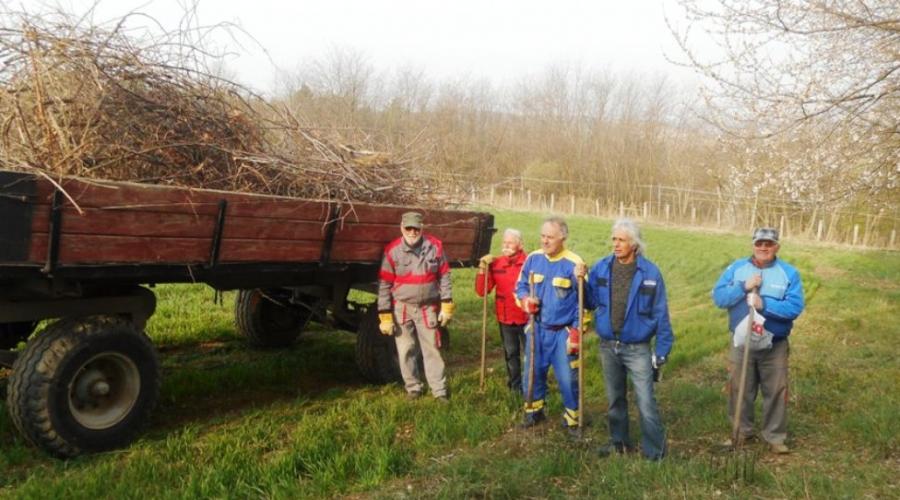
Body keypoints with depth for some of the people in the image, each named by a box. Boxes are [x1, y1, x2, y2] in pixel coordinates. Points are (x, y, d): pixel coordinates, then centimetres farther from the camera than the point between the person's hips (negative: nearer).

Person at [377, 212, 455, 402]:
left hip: (428, 308, 0)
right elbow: (384, 285, -5)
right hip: (402, 308, 0)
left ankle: (440, 390, 12)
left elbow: (444, 277, 2)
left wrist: (446, 306, -2)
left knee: (432, 349, 4)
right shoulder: (392, 251, -9)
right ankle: (413, 387, 25)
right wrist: (385, 316, -7)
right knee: (406, 350, 9)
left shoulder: (435, 246, -6)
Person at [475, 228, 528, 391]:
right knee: (511, 353, 17)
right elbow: (482, 291, -5)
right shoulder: (495, 264, -2)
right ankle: (515, 386, 33)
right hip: (505, 319, 4)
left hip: (527, 318, -4)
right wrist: (482, 269, -14)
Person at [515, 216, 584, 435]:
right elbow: (521, 285, 12)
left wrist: (576, 331, -13)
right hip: (536, 329, 4)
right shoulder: (533, 259, -1)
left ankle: (572, 419, 24)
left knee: (567, 378, 4)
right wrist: (525, 300, -11)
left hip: (563, 333, -4)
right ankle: (534, 410, 37)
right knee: (533, 373, 15)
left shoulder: (574, 264, -14)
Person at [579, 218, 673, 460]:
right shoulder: (601, 268, -3)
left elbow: (660, 313, -6)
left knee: (646, 402, -3)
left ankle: (655, 451, 11)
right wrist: (581, 282, -13)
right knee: (615, 399, 19)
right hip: (608, 346, 4)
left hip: (638, 348, -4)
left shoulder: (650, 272, -11)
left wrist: (662, 350, -7)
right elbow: (591, 302, 4)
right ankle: (619, 441, 36)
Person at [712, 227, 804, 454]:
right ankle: (741, 432, 30)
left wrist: (764, 304, -25)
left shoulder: (789, 273, -6)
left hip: (775, 345, -1)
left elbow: (795, 307, -16)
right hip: (741, 343, 2)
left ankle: (775, 436, 23)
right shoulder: (736, 268, -1)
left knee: (775, 392, 8)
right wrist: (744, 287, -20)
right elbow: (718, 297, -9)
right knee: (740, 390, 13)